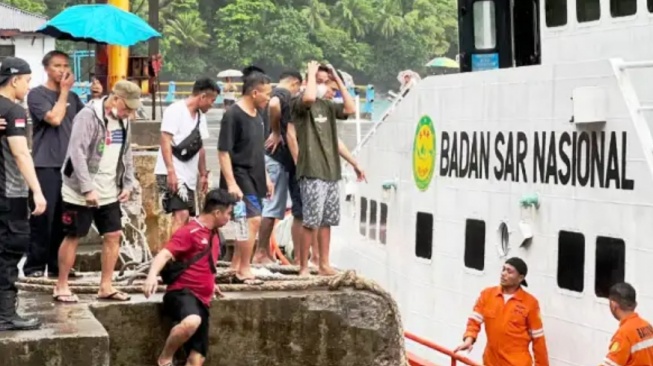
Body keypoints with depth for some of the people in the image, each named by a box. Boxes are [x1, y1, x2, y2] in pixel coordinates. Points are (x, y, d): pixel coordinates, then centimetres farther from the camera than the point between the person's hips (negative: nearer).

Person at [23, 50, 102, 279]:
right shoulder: (37, 94, -2)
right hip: (45, 166, -6)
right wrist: (64, 91, -6)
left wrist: (96, 98, -1)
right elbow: (55, 118, -16)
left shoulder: (73, 97, 16)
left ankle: (58, 265, 14)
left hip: (69, 166, 6)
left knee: (64, 218, 8)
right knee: (43, 218, -7)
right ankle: (34, 266, -2)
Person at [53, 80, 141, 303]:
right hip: (81, 192, -7)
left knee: (113, 235, 4)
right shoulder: (88, 116, -17)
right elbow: (77, 154, -22)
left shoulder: (123, 121, 8)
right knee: (73, 237, 1)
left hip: (109, 192, 7)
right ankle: (61, 287, 12)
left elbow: (126, 154, 16)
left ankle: (105, 287, 13)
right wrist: (88, 189, -25)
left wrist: (128, 184, 6)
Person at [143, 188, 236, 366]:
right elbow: (165, 254, -22)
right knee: (192, 321, -40)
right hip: (182, 293, -8)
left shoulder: (214, 236, 17)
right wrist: (153, 274, -39)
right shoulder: (189, 231, -8)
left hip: (201, 300, 8)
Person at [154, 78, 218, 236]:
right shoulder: (176, 110, -9)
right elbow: (165, 140, -15)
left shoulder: (200, 116, 15)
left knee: (184, 217, 9)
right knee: (181, 216, -18)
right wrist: (171, 171, -22)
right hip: (172, 174, -9)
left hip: (188, 175, 9)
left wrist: (203, 174, 19)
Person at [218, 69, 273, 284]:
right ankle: (244, 270, -7)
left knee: (247, 222, 12)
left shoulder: (257, 115, 11)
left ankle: (235, 267, 22)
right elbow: (223, 152, -17)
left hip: (254, 178, 9)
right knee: (253, 220, -14)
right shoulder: (233, 115, -15)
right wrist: (231, 183, -23)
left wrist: (265, 177, 20)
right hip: (240, 177, -9)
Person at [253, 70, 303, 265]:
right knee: (273, 206, -5)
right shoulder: (284, 94, -11)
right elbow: (273, 105, -33)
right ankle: (261, 253, -2)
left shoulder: (275, 94, 17)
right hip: (277, 157, -10)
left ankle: (265, 252, 18)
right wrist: (276, 132, -22)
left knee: (273, 207, 14)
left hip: (276, 157, 10)